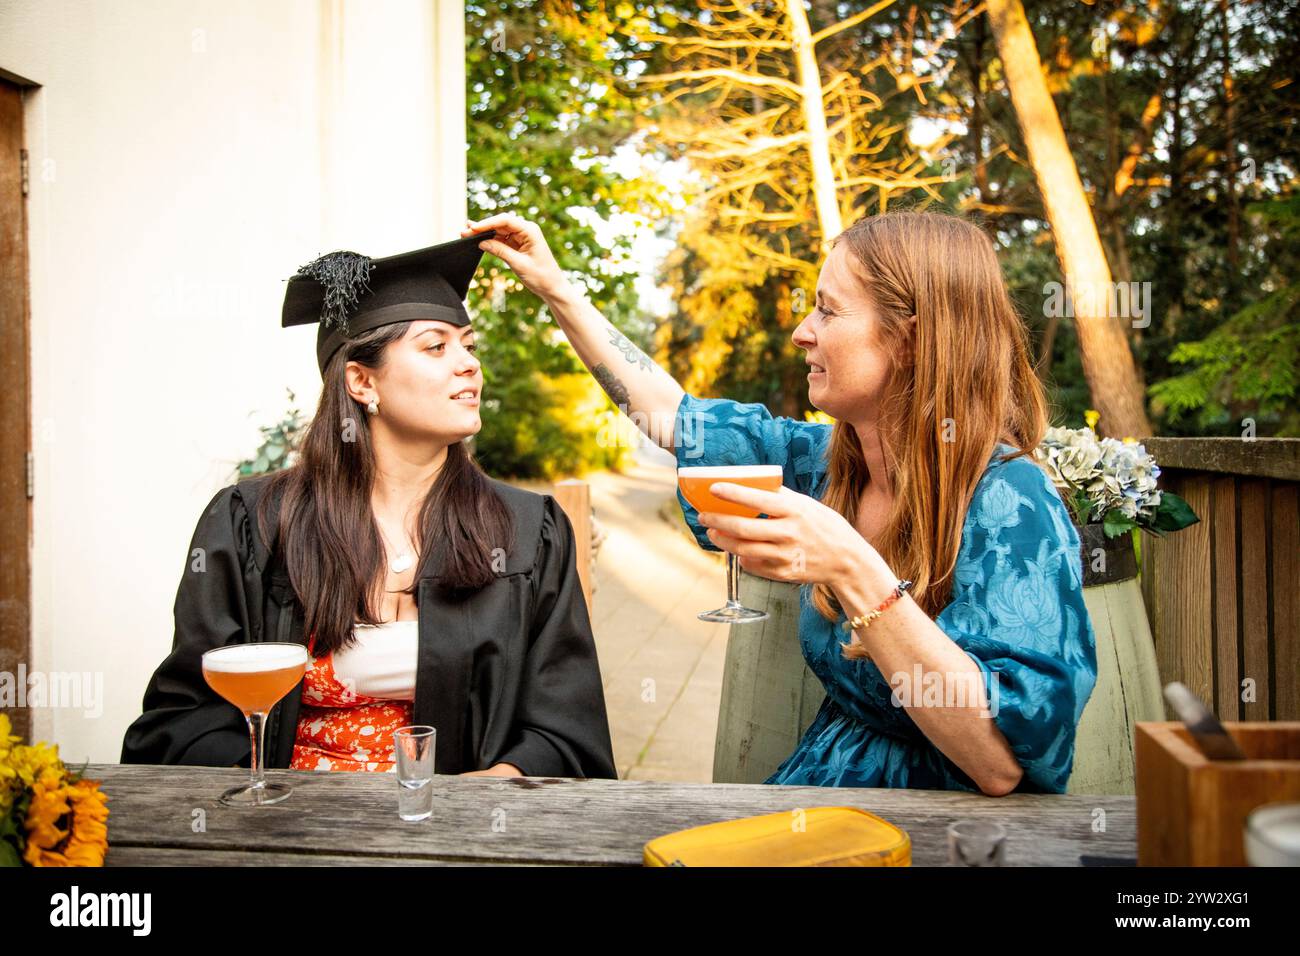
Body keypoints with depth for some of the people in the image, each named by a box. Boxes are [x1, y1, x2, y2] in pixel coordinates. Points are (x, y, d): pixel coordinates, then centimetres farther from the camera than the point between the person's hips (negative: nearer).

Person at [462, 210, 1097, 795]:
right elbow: (671, 415, 13)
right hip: (819, 784, 6)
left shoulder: (1008, 505, -21)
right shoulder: (826, 462, -1)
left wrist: (853, 571, -36)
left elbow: (1003, 764, -29)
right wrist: (555, 288, 16)